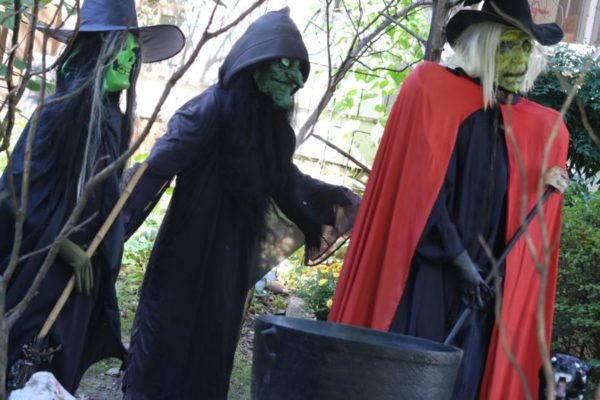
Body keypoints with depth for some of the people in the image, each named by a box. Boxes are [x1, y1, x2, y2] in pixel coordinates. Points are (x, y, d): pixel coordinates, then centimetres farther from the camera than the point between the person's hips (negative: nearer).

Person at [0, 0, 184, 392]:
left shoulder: (110, 115, 7)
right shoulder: (64, 107, -17)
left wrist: (94, 251, 15)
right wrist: (67, 245, -15)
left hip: (84, 265, 8)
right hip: (44, 266, -8)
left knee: (63, 364, 15)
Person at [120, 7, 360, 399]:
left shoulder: (270, 121, 6)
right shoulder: (214, 108, -16)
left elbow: (286, 179, 20)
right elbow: (161, 163, -24)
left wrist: (338, 200, 21)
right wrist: (123, 218, -33)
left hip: (233, 255, 7)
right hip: (190, 249, -7)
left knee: (214, 343, 14)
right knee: (170, 333, 1)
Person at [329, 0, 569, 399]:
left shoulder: (542, 129, 8)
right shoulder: (432, 90, -3)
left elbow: (529, 216, 13)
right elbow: (421, 186, -8)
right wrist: (459, 257, -10)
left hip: (486, 283, 4)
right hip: (424, 273, -4)